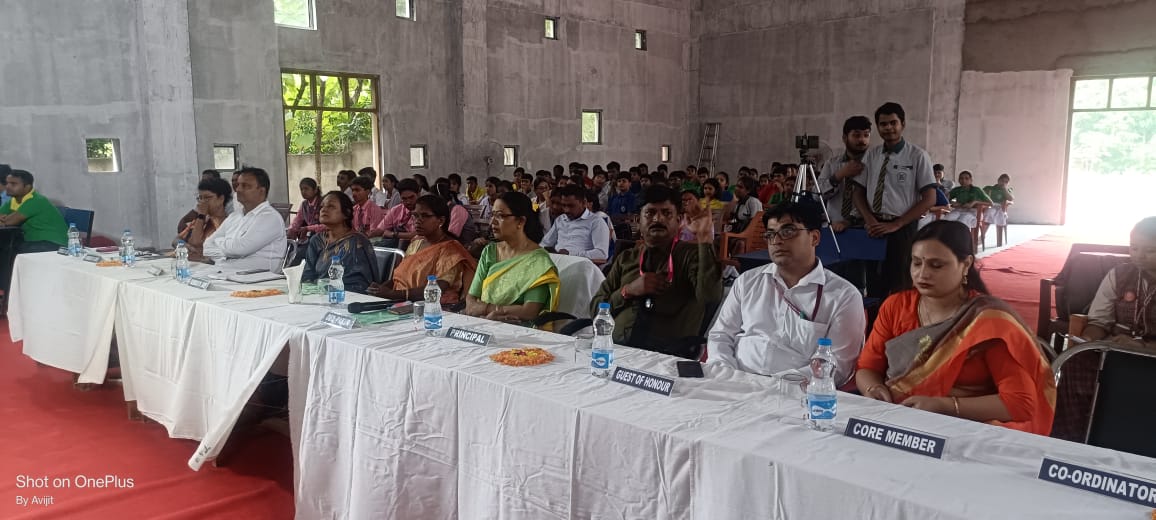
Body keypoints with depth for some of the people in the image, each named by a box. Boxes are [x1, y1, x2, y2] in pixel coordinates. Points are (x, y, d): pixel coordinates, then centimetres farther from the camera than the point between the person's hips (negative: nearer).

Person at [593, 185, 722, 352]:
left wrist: (705, 240, -16)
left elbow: (710, 297, -11)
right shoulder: (625, 259, 20)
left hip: (670, 353, -1)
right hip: (619, 347, 1)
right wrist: (628, 291, -1)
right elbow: (595, 308, 16)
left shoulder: (691, 254, 9)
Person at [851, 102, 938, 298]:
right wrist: (869, 220, -8)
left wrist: (895, 225, -13)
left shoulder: (917, 156, -5)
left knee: (900, 288, 4)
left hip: (903, 229, -3)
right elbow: (858, 192, 10)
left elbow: (929, 199, -7)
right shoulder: (871, 155, 8)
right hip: (875, 227, 4)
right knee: (874, 287, 6)